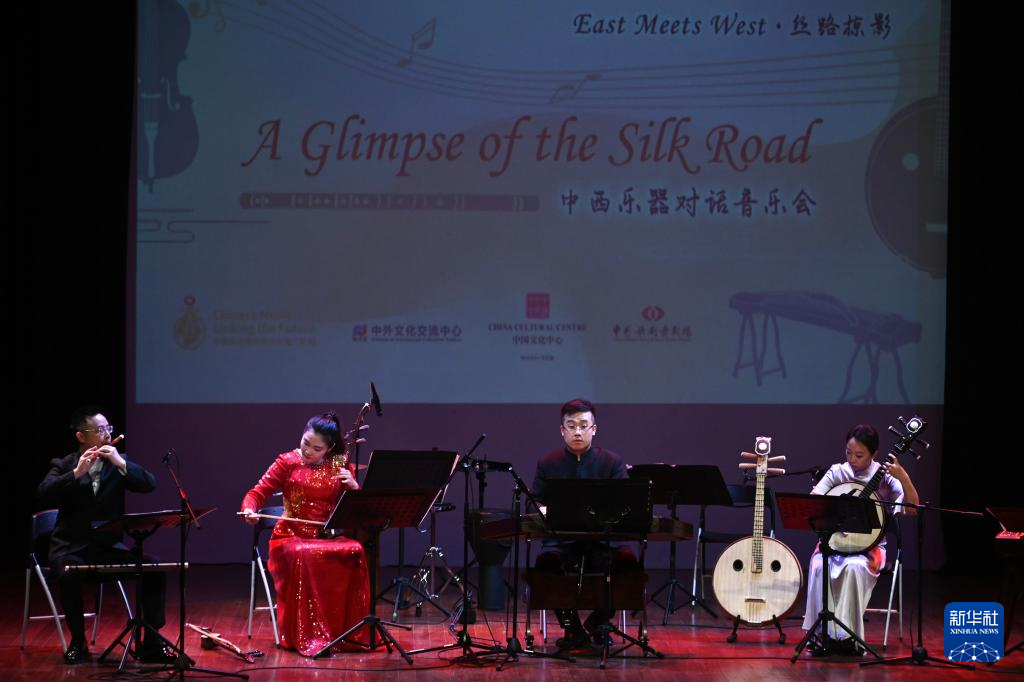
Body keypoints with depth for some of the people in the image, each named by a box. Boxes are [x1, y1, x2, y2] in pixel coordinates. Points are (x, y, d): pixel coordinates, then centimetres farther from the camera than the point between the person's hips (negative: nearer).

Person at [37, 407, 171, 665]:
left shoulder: (118, 462, 10)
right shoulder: (63, 466, 3)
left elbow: (150, 484, -5)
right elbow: (44, 493, -15)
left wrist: (121, 463, -17)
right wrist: (76, 473, -24)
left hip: (108, 546, 3)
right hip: (71, 547, -3)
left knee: (154, 569, -20)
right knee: (68, 574, -36)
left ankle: (152, 641, -10)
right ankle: (78, 641, -15)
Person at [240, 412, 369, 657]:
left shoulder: (341, 465, 11)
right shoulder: (288, 462, 5)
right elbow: (258, 492, -1)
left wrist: (354, 486, -12)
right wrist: (249, 510, -23)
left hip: (329, 536, 2)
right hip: (293, 537, -2)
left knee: (354, 553, -31)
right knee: (305, 557, -37)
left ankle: (351, 632, -22)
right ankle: (308, 637, -35)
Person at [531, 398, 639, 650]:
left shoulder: (613, 463, 8)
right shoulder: (547, 464, 11)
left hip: (602, 540, 0)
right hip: (562, 541, 0)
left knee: (628, 561, -33)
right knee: (546, 561, -35)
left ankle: (597, 622, -5)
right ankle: (572, 628, -12)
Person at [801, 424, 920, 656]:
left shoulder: (884, 476, -1)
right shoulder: (837, 472, 6)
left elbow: (913, 509, -11)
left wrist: (903, 478, -25)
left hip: (869, 545, -2)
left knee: (855, 567, -36)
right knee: (819, 566, -31)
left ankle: (848, 637, -27)